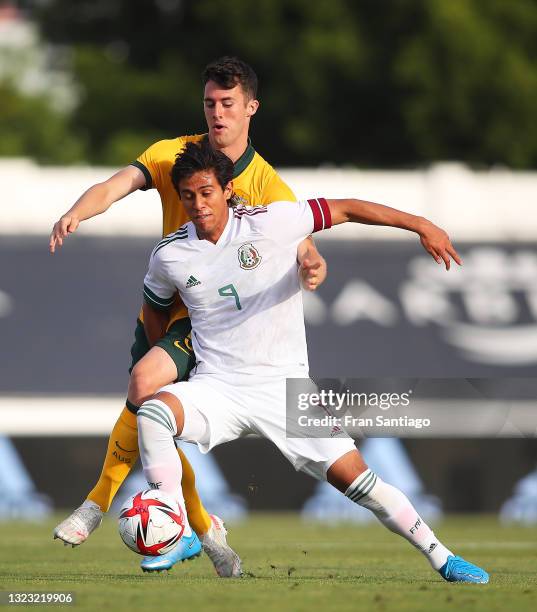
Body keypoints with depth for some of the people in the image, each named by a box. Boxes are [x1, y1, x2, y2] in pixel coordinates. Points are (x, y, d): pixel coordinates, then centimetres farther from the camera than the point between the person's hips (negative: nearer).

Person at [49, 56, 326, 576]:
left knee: (145, 382, -28)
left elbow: (302, 251, -12)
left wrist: (313, 270, -38)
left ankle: (100, 500, -18)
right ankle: (203, 528, 22)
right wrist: (76, 214, -38)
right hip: (162, 304, 5)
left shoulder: (268, 187, -7)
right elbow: (115, 186, -16)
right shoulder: (172, 155, -1)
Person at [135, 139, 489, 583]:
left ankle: (442, 559, 6)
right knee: (153, 413, -30)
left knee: (354, 477, -9)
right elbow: (154, 307, 22)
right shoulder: (169, 256, -1)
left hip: (284, 387, -1)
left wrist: (421, 225, -10)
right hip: (217, 389, 2)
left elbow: (347, 210, -3)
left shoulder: (271, 223, -9)